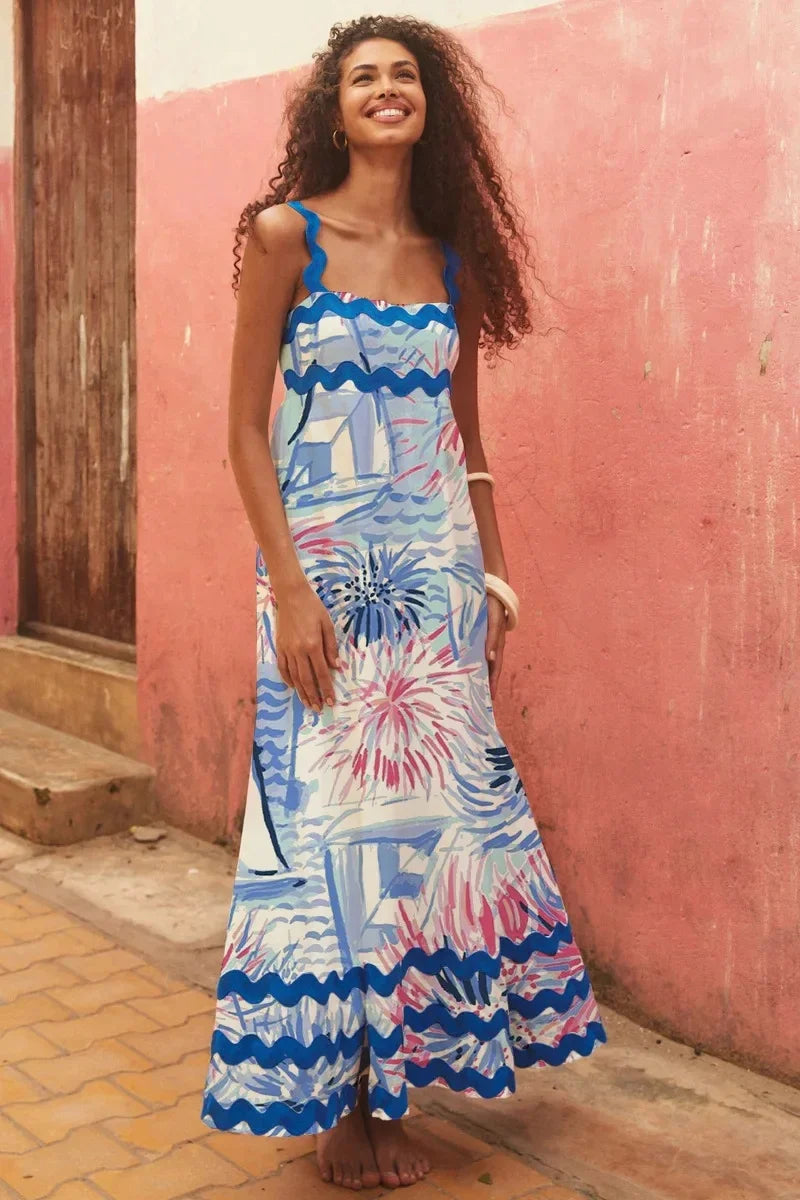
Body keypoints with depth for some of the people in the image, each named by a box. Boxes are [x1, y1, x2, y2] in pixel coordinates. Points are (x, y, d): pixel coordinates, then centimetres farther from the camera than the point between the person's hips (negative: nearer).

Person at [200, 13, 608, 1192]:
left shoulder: (453, 256, 10)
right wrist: (290, 590, -14)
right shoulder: (285, 235, -3)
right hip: (326, 570, -4)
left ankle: (392, 1081, 24)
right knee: (330, 821, 0)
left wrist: (496, 573, 10)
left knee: (434, 813, 7)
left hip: (439, 573, 4)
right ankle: (335, 1100, 18)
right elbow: (247, 428, -6)